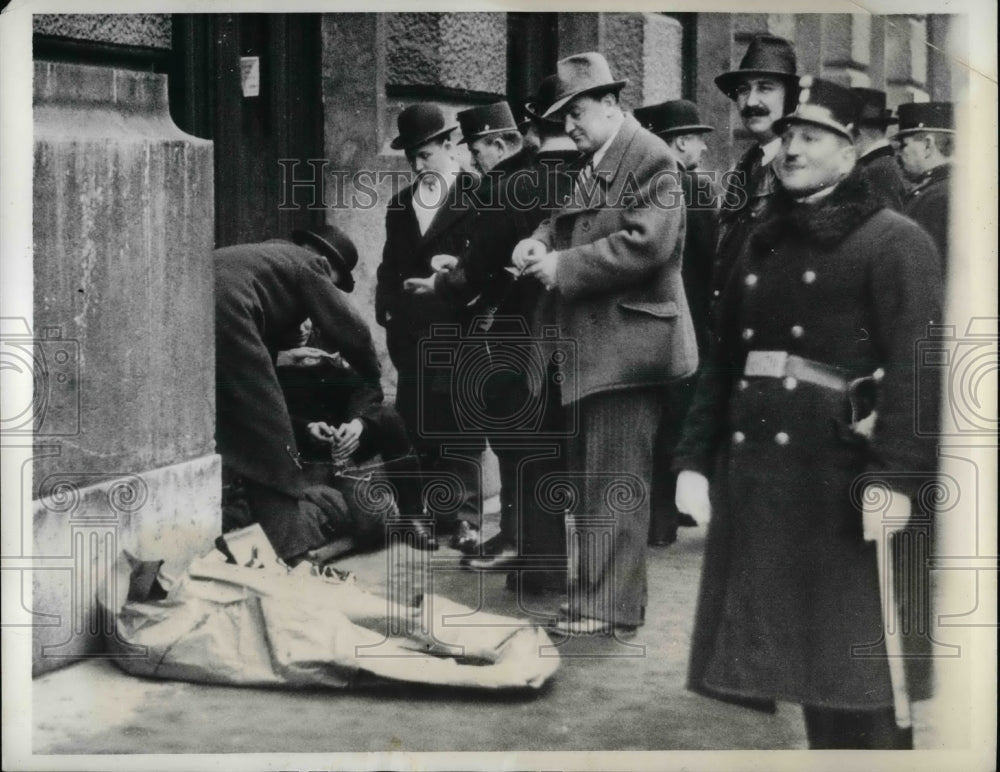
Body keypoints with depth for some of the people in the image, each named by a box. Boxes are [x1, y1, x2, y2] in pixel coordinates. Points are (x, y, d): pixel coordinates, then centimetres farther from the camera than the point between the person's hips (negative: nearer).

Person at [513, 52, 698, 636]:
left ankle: (609, 609, 0)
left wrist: (563, 267, -17)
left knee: (614, 478, -6)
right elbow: (570, 221, 25)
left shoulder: (650, 157, -11)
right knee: (592, 472, 15)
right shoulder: (593, 166, 16)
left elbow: (647, 243, -21)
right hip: (595, 342, 9)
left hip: (628, 340, -9)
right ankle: (596, 593, 25)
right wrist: (542, 241, 1)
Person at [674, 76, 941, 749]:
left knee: (853, 688, -2)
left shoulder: (896, 243, -4)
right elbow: (724, 361, 18)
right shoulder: (761, 248, 17)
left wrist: (896, 476, -23)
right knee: (766, 661, 12)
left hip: (839, 486, -7)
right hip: (752, 478, 7)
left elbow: (919, 363, -14)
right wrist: (694, 460, 11)